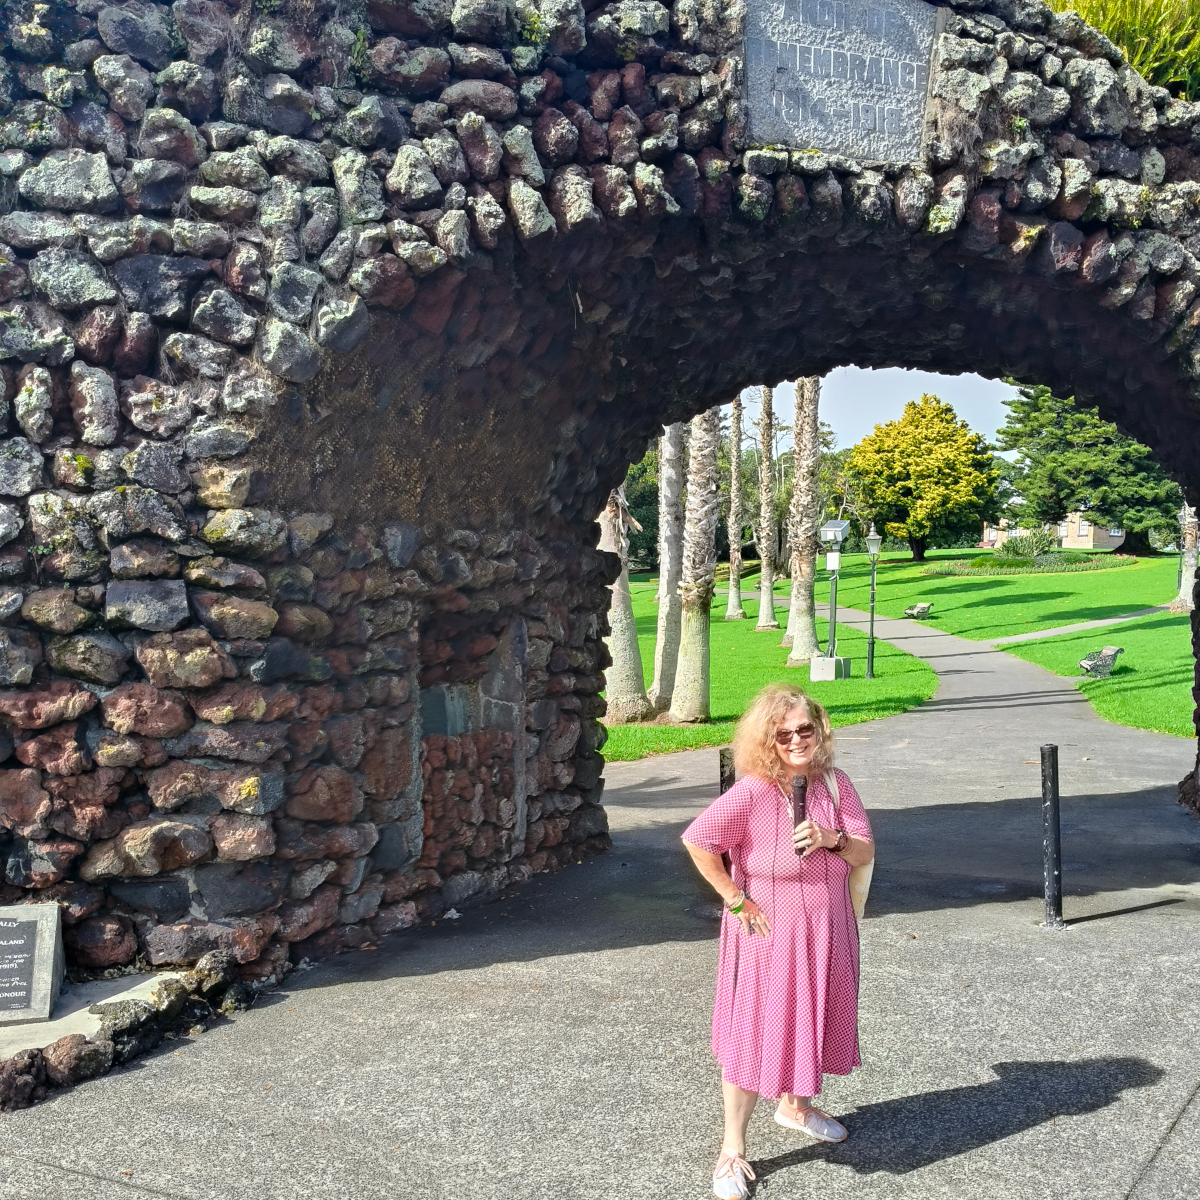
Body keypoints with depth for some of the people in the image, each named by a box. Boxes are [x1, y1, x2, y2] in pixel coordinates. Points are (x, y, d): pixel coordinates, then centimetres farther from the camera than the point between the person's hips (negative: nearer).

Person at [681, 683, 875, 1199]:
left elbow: (865, 852, 0)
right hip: (768, 934, -6)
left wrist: (833, 839, -21)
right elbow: (697, 840, -25)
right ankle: (732, 1149, 16)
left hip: (826, 934, 6)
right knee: (754, 1035, 1)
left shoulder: (835, 785, -3)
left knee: (814, 1021, 21)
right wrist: (737, 900, -20)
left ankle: (796, 1105, 48)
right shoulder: (752, 793, -21)